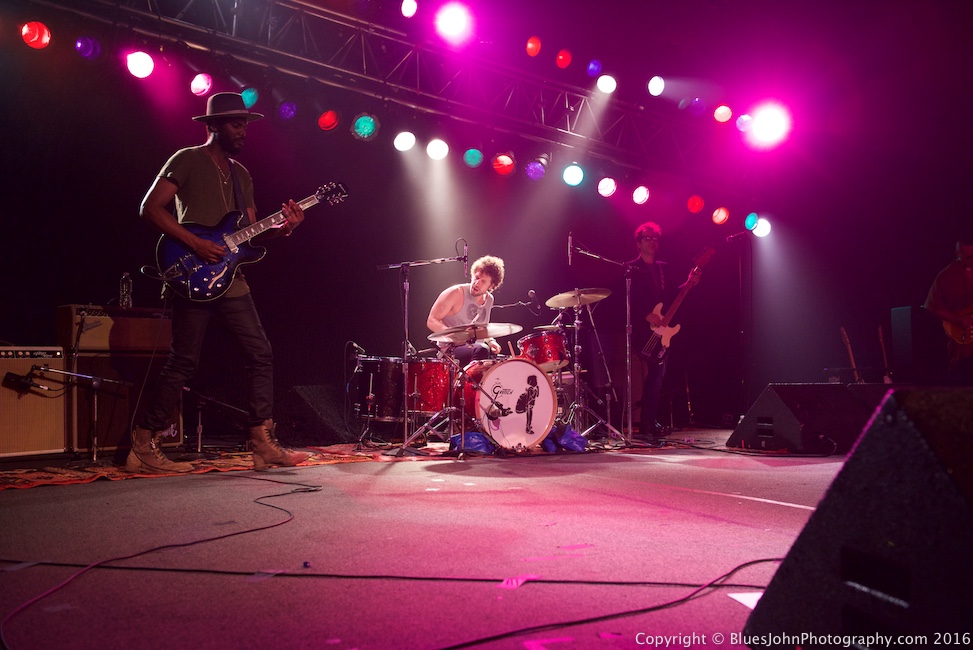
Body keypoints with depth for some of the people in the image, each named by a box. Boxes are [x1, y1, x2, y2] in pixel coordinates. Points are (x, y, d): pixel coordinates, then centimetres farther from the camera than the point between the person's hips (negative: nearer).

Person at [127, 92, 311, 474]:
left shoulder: (241, 174, 20)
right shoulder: (187, 161, -1)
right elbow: (150, 207, -10)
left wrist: (282, 228, -1)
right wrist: (196, 244, -18)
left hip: (232, 281, 7)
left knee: (260, 355, 3)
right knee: (183, 363, -6)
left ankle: (264, 445, 9)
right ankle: (143, 449, 5)